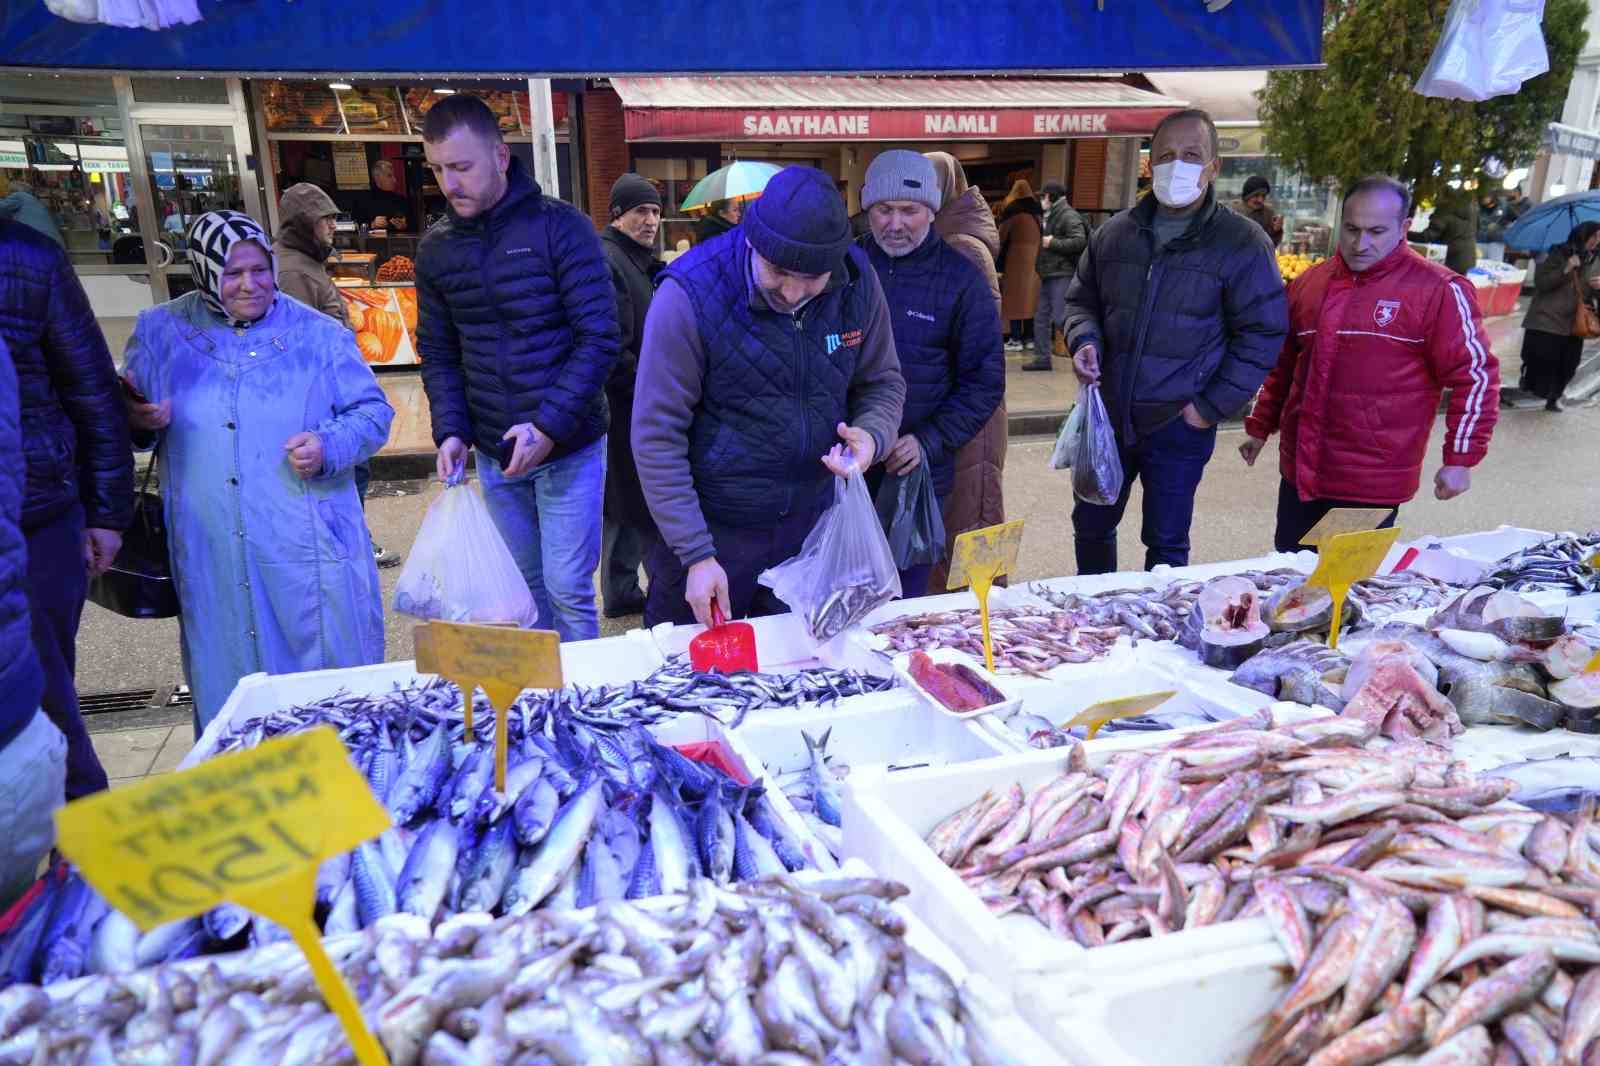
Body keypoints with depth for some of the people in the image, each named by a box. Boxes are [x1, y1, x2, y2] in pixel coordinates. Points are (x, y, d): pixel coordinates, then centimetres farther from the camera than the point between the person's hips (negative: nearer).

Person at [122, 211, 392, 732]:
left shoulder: (318, 335, 2)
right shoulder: (160, 332, 8)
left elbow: (373, 412, 4)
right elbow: (123, 413, 18)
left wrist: (329, 445, -15)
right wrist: (136, 421, -6)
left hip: (309, 550, -1)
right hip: (211, 554, 2)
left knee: (336, 686, 6)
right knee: (230, 685, 11)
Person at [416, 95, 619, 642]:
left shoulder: (559, 227, -10)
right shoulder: (436, 248, 5)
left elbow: (600, 338, -14)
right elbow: (438, 354, 10)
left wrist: (550, 425, -21)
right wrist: (451, 432, -5)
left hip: (569, 448, -4)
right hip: (494, 454, 4)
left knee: (567, 588, 0)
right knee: (524, 586, 15)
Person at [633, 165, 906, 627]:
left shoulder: (858, 282, -10)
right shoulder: (691, 294, -22)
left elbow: (883, 382, 5)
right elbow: (657, 437, -18)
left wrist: (871, 435, -18)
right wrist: (697, 554, -20)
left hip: (814, 523, 3)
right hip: (714, 528, -3)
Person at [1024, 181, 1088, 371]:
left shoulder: (1069, 216, -10)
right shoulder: (1050, 216, 20)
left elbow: (1080, 241, -21)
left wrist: (1053, 243, -17)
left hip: (1062, 275, -10)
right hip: (1048, 274, 10)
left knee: (1061, 317, -14)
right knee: (1041, 316, 10)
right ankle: (1043, 357, 17)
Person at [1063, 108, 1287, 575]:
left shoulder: (1242, 243, -7)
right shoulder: (1114, 233, 4)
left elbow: (1262, 333, -5)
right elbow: (1082, 300, 16)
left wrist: (1212, 406, -11)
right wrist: (1084, 339, -7)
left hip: (1178, 425, -4)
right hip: (1107, 414, 4)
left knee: (1166, 543, 9)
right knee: (1091, 524, 17)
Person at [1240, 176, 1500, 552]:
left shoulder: (1438, 290, -8)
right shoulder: (1310, 282, 8)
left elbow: (1475, 374, -7)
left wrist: (1461, 458, -10)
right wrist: (1260, 427, 20)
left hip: (1374, 482, -5)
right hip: (1300, 470, 5)